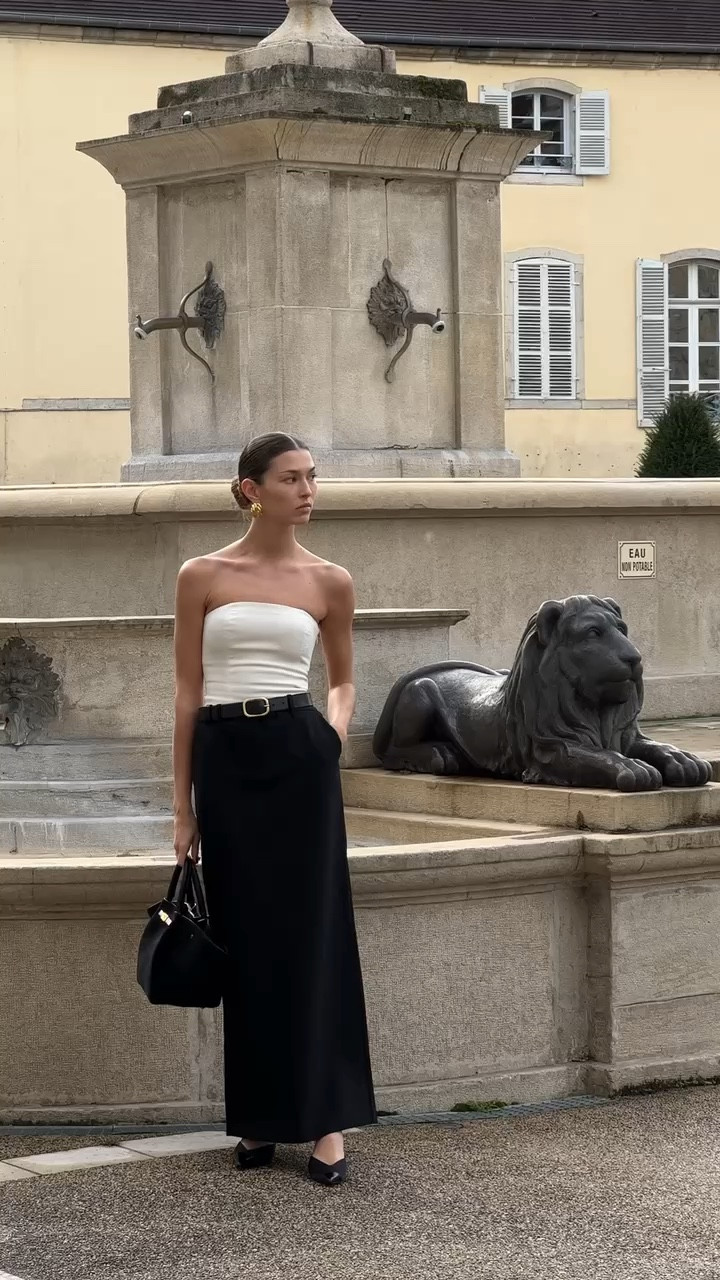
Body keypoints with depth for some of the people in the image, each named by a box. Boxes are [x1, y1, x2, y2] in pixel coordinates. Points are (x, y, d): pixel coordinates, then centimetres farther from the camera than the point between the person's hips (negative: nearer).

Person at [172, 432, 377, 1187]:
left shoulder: (329, 582, 5)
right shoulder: (202, 576, 2)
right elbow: (187, 691, 4)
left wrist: (335, 729, -4)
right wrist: (183, 807, 3)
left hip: (298, 757, 0)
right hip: (226, 760, 0)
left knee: (311, 934, 0)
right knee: (247, 939, 6)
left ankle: (325, 1119, 5)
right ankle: (259, 1117, 16)